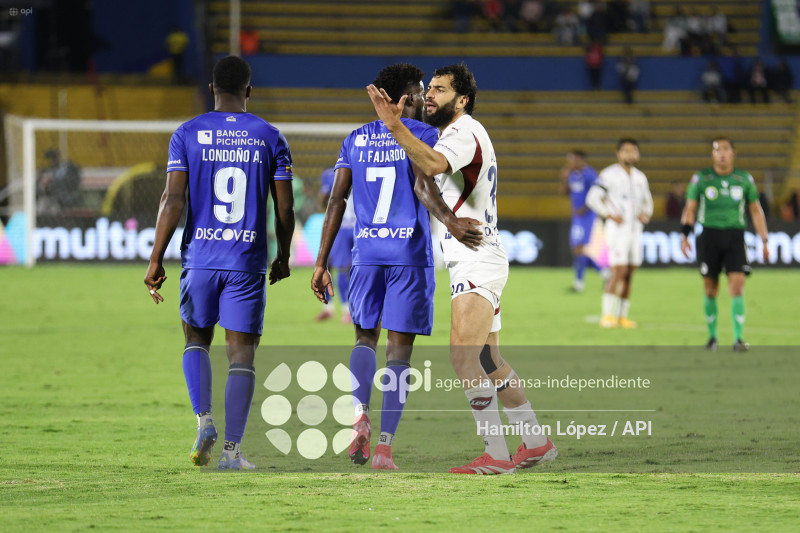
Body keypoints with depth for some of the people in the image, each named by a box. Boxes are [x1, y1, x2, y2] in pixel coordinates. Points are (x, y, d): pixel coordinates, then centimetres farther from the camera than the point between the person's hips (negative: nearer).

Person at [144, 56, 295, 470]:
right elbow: (284, 208, 3)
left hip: (200, 259, 0)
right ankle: (232, 449, -4)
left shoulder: (187, 134, 0)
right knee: (241, 353, 2)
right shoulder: (269, 137, 3)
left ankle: (204, 420, 0)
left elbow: (173, 200, -7)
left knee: (197, 339, 20)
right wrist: (283, 258, 17)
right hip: (248, 262, 0)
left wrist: (156, 260, -3)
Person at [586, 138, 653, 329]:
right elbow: (593, 198, -8)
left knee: (629, 275, 5)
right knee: (618, 271, -15)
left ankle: (622, 315, 10)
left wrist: (646, 215, 3)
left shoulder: (640, 177, 14)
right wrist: (609, 215, -16)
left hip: (635, 229, 6)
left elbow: (647, 202, 24)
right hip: (617, 228, -6)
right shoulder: (608, 174, -6)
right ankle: (608, 315, -13)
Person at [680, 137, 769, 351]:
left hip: (735, 235, 0)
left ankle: (738, 338, -14)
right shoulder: (701, 178, 4)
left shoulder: (744, 179, 7)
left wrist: (764, 240, 10)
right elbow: (690, 208, 5)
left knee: (737, 285, -13)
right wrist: (685, 235, -7)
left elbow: (756, 211, 14)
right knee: (710, 289, 4)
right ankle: (712, 337, 20)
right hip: (709, 235, 0)